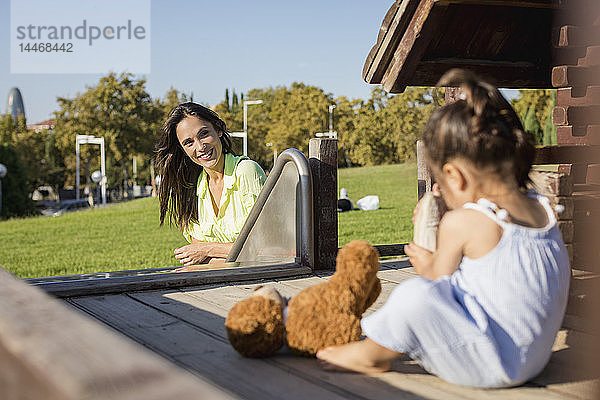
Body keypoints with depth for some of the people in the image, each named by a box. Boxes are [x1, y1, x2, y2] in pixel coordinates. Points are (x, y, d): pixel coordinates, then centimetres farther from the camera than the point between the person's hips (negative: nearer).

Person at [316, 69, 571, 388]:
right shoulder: (543, 210, 5)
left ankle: (372, 354, -1)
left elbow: (438, 280, -3)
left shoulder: (461, 222, -18)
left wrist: (426, 266, 18)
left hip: (491, 366, -10)